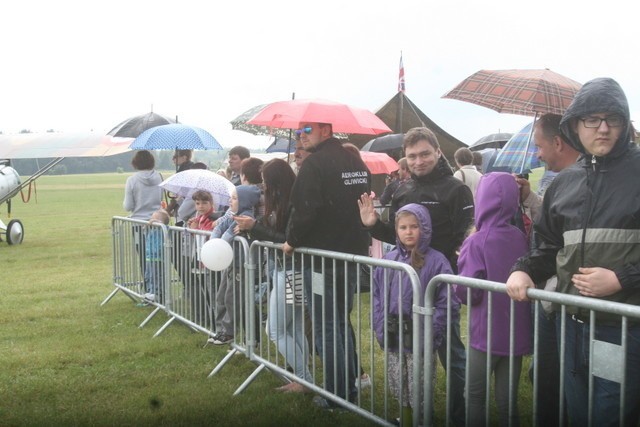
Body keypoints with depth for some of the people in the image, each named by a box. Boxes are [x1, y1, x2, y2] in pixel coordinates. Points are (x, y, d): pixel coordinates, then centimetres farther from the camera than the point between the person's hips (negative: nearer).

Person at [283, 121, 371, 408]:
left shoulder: (314, 164, -15)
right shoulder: (357, 163, 11)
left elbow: (305, 210, -22)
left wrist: (292, 241, -7)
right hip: (354, 253, 8)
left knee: (326, 327, 1)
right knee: (342, 322, 19)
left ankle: (336, 393, 6)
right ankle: (350, 386, 25)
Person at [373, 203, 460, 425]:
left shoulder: (436, 261, -10)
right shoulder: (389, 260, 4)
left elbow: (447, 302, -13)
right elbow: (376, 295, 8)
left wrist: (429, 333, -19)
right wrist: (380, 327, -1)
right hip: (393, 338, 5)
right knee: (400, 390, 17)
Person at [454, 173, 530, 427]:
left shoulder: (476, 242, -16)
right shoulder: (520, 237, 1)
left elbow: (467, 293, -18)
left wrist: (462, 263, 0)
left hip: (487, 333, -5)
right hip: (517, 332, 5)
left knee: (475, 395, 11)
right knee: (507, 399, 13)